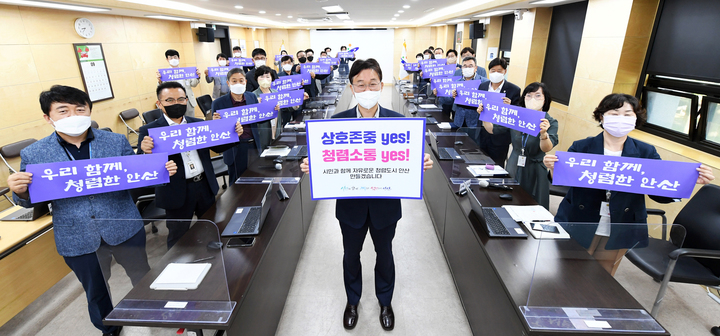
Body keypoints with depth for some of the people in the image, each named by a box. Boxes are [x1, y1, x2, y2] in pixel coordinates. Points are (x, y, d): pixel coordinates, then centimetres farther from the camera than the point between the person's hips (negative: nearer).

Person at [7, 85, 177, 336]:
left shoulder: (117, 142, -5)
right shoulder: (34, 155, -5)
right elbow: (33, 200, 5)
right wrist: (20, 192, -18)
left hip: (125, 228, 0)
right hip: (77, 239, 1)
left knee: (143, 280, 18)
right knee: (95, 291, 22)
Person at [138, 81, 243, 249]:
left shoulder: (199, 124, 4)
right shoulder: (149, 131, -9)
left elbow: (217, 147, 10)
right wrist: (145, 151, -36)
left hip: (205, 186, 5)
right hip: (177, 193, -4)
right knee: (178, 239, 13)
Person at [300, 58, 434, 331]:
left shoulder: (398, 121, -10)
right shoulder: (337, 121, -9)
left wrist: (422, 164, -28)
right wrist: (311, 166, -27)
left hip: (385, 204, 0)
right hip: (351, 204, 1)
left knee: (384, 254, 21)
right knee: (351, 255, 21)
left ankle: (385, 302, 49)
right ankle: (352, 301, 50)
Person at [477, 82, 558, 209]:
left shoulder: (550, 122, -11)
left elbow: (546, 148, -25)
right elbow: (493, 129, 1)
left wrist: (544, 133, -45)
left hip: (534, 171, -3)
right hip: (514, 166, 3)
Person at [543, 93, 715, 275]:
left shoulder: (646, 153, 0)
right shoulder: (581, 147, -6)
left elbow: (661, 193, -1)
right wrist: (554, 168, -30)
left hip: (619, 231, 2)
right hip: (579, 226, -2)